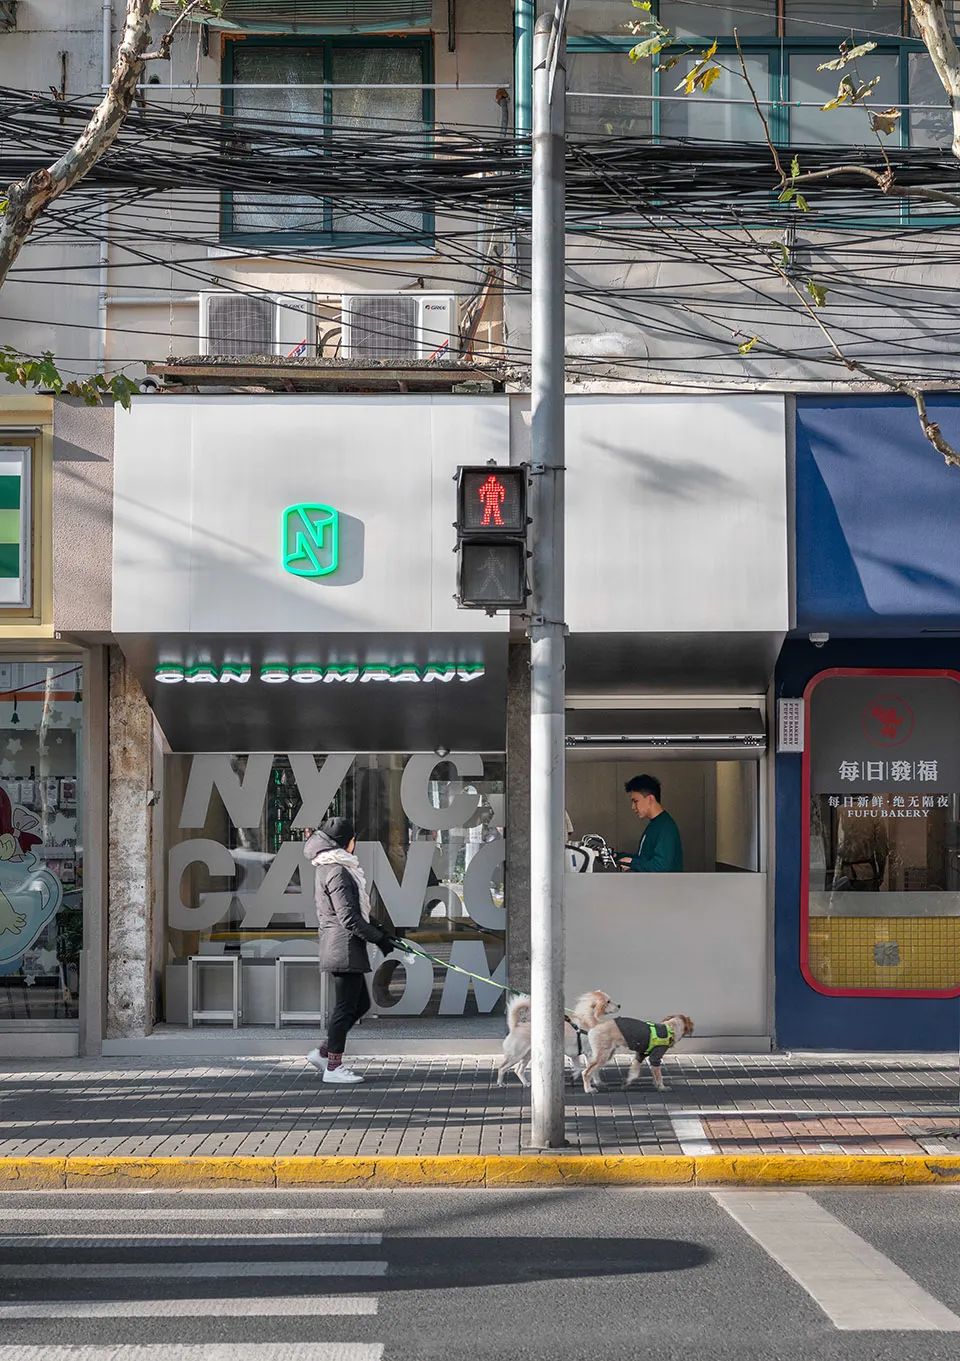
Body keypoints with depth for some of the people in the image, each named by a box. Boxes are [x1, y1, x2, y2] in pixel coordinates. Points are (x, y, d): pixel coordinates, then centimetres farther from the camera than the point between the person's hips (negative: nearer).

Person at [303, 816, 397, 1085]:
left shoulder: (331, 868, 17)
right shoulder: (337, 872, -16)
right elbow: (348, 918, -20)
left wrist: (377, 929, 21)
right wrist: (379, 938, -13)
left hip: (339, 947, 11)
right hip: (344, 947, -11)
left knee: (361, 1003, 16)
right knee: (346, 1006, -4)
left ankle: (323, 1053, 19)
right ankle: (333, 1067, 2)